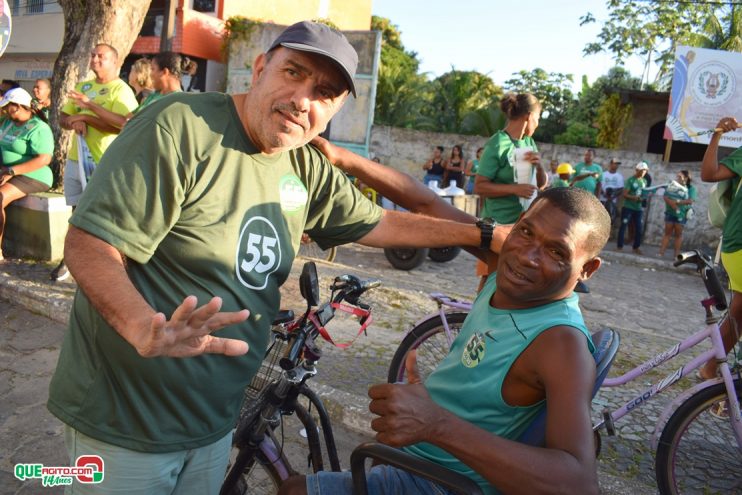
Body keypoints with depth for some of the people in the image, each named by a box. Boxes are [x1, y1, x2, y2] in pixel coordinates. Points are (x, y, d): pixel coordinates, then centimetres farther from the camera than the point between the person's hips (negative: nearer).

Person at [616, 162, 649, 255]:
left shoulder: (644, 181, 11)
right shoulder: (630, 180, -8)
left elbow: (645, 193, 19)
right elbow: (625, 194, -12)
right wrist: (634, 197, -27)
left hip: (638, 208, 6)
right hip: (628, 207, -6)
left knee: (638, 228, 6)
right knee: (623, 226, -3)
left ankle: (636, 247, 17)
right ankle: (620, 246, 1)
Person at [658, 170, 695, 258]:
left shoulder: (690, 188, -3)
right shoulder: (672, 185, 5)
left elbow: (690, 201, -14)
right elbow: (665, 196, -4)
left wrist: (677, 202, -18)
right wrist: (671, 203, -21)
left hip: (681, 214, -2)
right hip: (670, 212, 2)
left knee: (678, 234, 6)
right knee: (667, 233, 5)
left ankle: (677, 254, 10)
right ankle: (661, 252, 2)